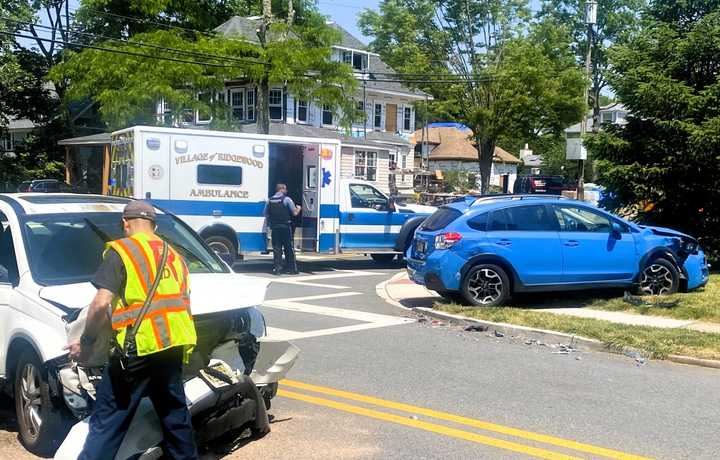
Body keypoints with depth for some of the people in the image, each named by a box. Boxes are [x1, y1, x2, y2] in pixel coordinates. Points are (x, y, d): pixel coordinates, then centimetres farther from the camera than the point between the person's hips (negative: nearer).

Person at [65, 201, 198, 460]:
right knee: (174, 410, 19)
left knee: (108, 417, 0)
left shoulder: (121, 251, -2)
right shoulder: (173, 255, 19)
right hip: (174, 345, 6)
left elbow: (101, 304, -11)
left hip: (139, 346, -6)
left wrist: (86, 343, 0)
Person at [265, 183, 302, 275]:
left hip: (274, 227, 3)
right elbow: (295, 213, -5)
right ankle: (292, 268, 9)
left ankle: (277, 268, 3)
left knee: (276, 248, 7)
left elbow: (266, 215, 9)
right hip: (285, 227, -3)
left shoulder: (270, 200, 7)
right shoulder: (287, 199, -6)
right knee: (289, 249, 6)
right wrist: (298, 209, 15)